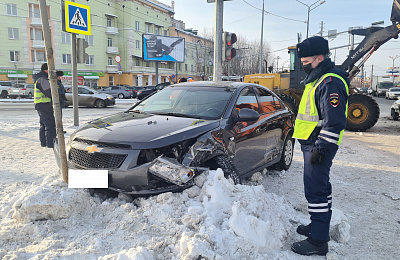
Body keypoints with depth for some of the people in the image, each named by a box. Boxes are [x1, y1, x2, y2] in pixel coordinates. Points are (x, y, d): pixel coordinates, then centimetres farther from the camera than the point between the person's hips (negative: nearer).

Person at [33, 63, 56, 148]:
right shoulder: (43, 79, -16)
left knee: (43, 124, 15)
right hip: (44, 105, -11)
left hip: (39, 104, 11)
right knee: (50, 124, -8)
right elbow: (48, 92, -22)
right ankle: (50, 143, -7)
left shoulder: (39, 79, 19)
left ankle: (43, 142, 21)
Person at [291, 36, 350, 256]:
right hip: (311, 143, 11)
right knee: (320, 187, 19)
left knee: (316, 189, -6)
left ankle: (318, 241, 4)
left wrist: (321, 148, -22)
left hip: (319, 146, -11)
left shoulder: (331, 82, -18)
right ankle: (318, 226, 35)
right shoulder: (318, 79, 16)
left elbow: (334, 121, -23)